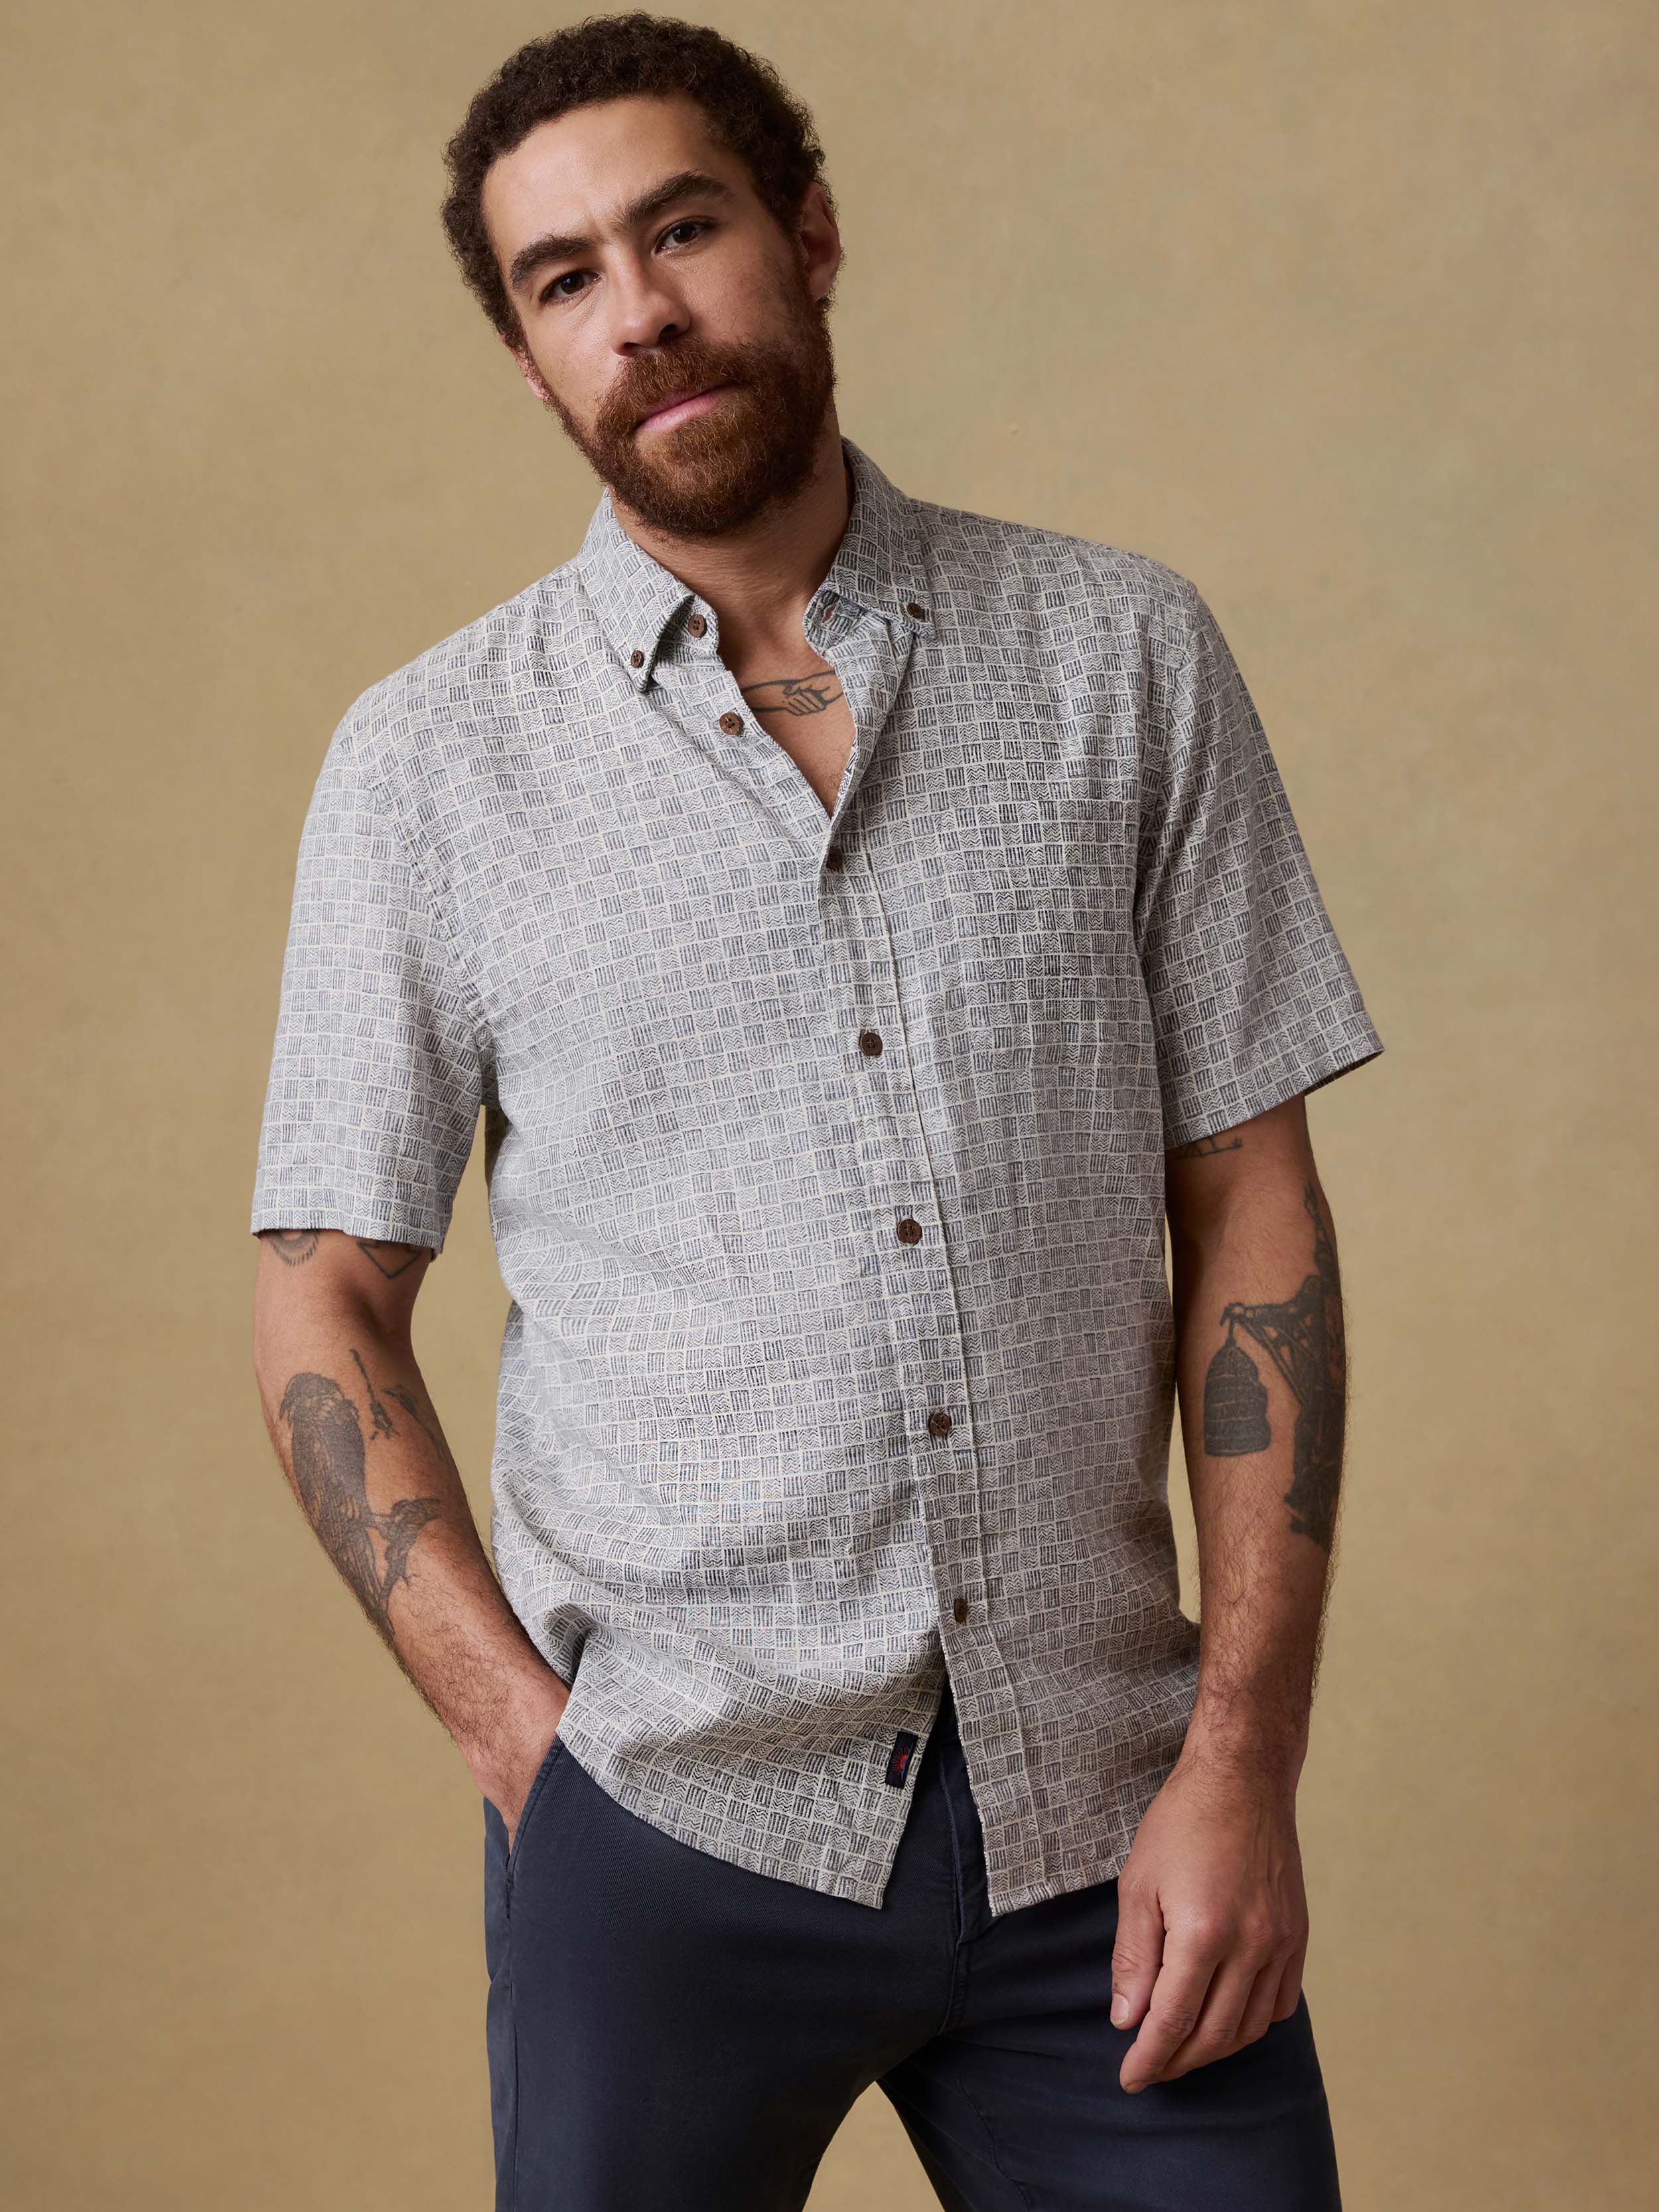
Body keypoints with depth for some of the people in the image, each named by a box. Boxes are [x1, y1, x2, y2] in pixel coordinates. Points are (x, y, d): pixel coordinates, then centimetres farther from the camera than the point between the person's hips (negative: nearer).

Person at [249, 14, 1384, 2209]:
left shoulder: (1126, 656, 1)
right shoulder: (428, 762, 0)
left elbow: (1250, 1206, 1)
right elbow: (326, 1303, 3)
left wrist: (1244, 1757, -5)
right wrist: (523, 1730, -7)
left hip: (1101, 1805, 1)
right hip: (668, 1823, 0)